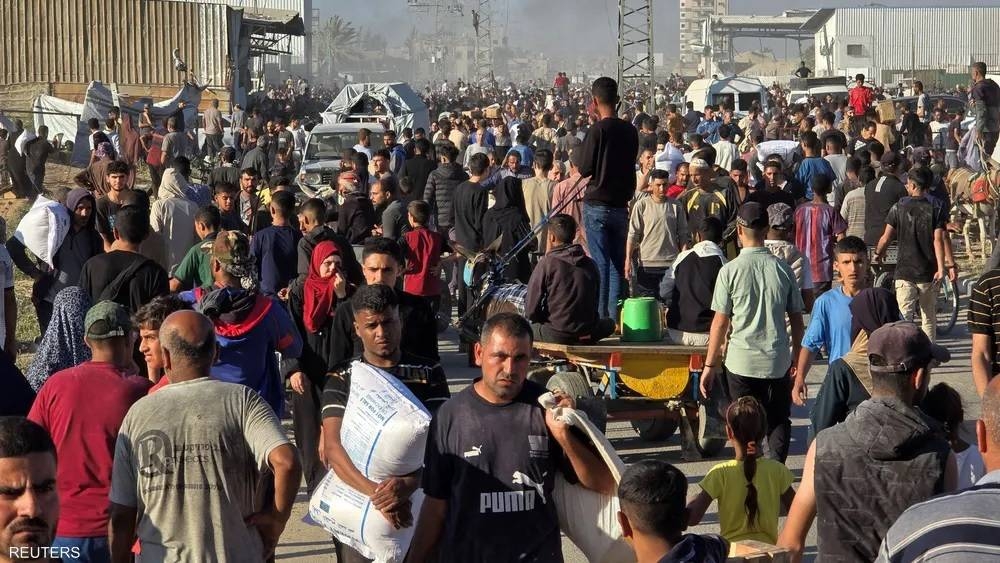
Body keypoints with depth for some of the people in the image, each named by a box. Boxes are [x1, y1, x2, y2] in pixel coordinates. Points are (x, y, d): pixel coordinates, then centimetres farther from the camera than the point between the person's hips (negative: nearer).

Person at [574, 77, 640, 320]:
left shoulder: (598, 129, -14)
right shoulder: (630, 131, 4)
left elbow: (584, 169, -10)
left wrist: (578, 154, 7)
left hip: (597, 205, -5)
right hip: (621, 204, 5)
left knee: (600, 263, -2)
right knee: (617, 263, 11)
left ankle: (601, 316, 0)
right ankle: (616, 316, 13)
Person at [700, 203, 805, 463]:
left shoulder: (730, 270, -7)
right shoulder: (782, 269, 0)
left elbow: (720, 323, -6)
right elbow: (796, 319, 5)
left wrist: (709, 366, 1)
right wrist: (798, 358, 16)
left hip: (742, 361, -2)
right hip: (778, 361, 2)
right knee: (778, 422, 12)